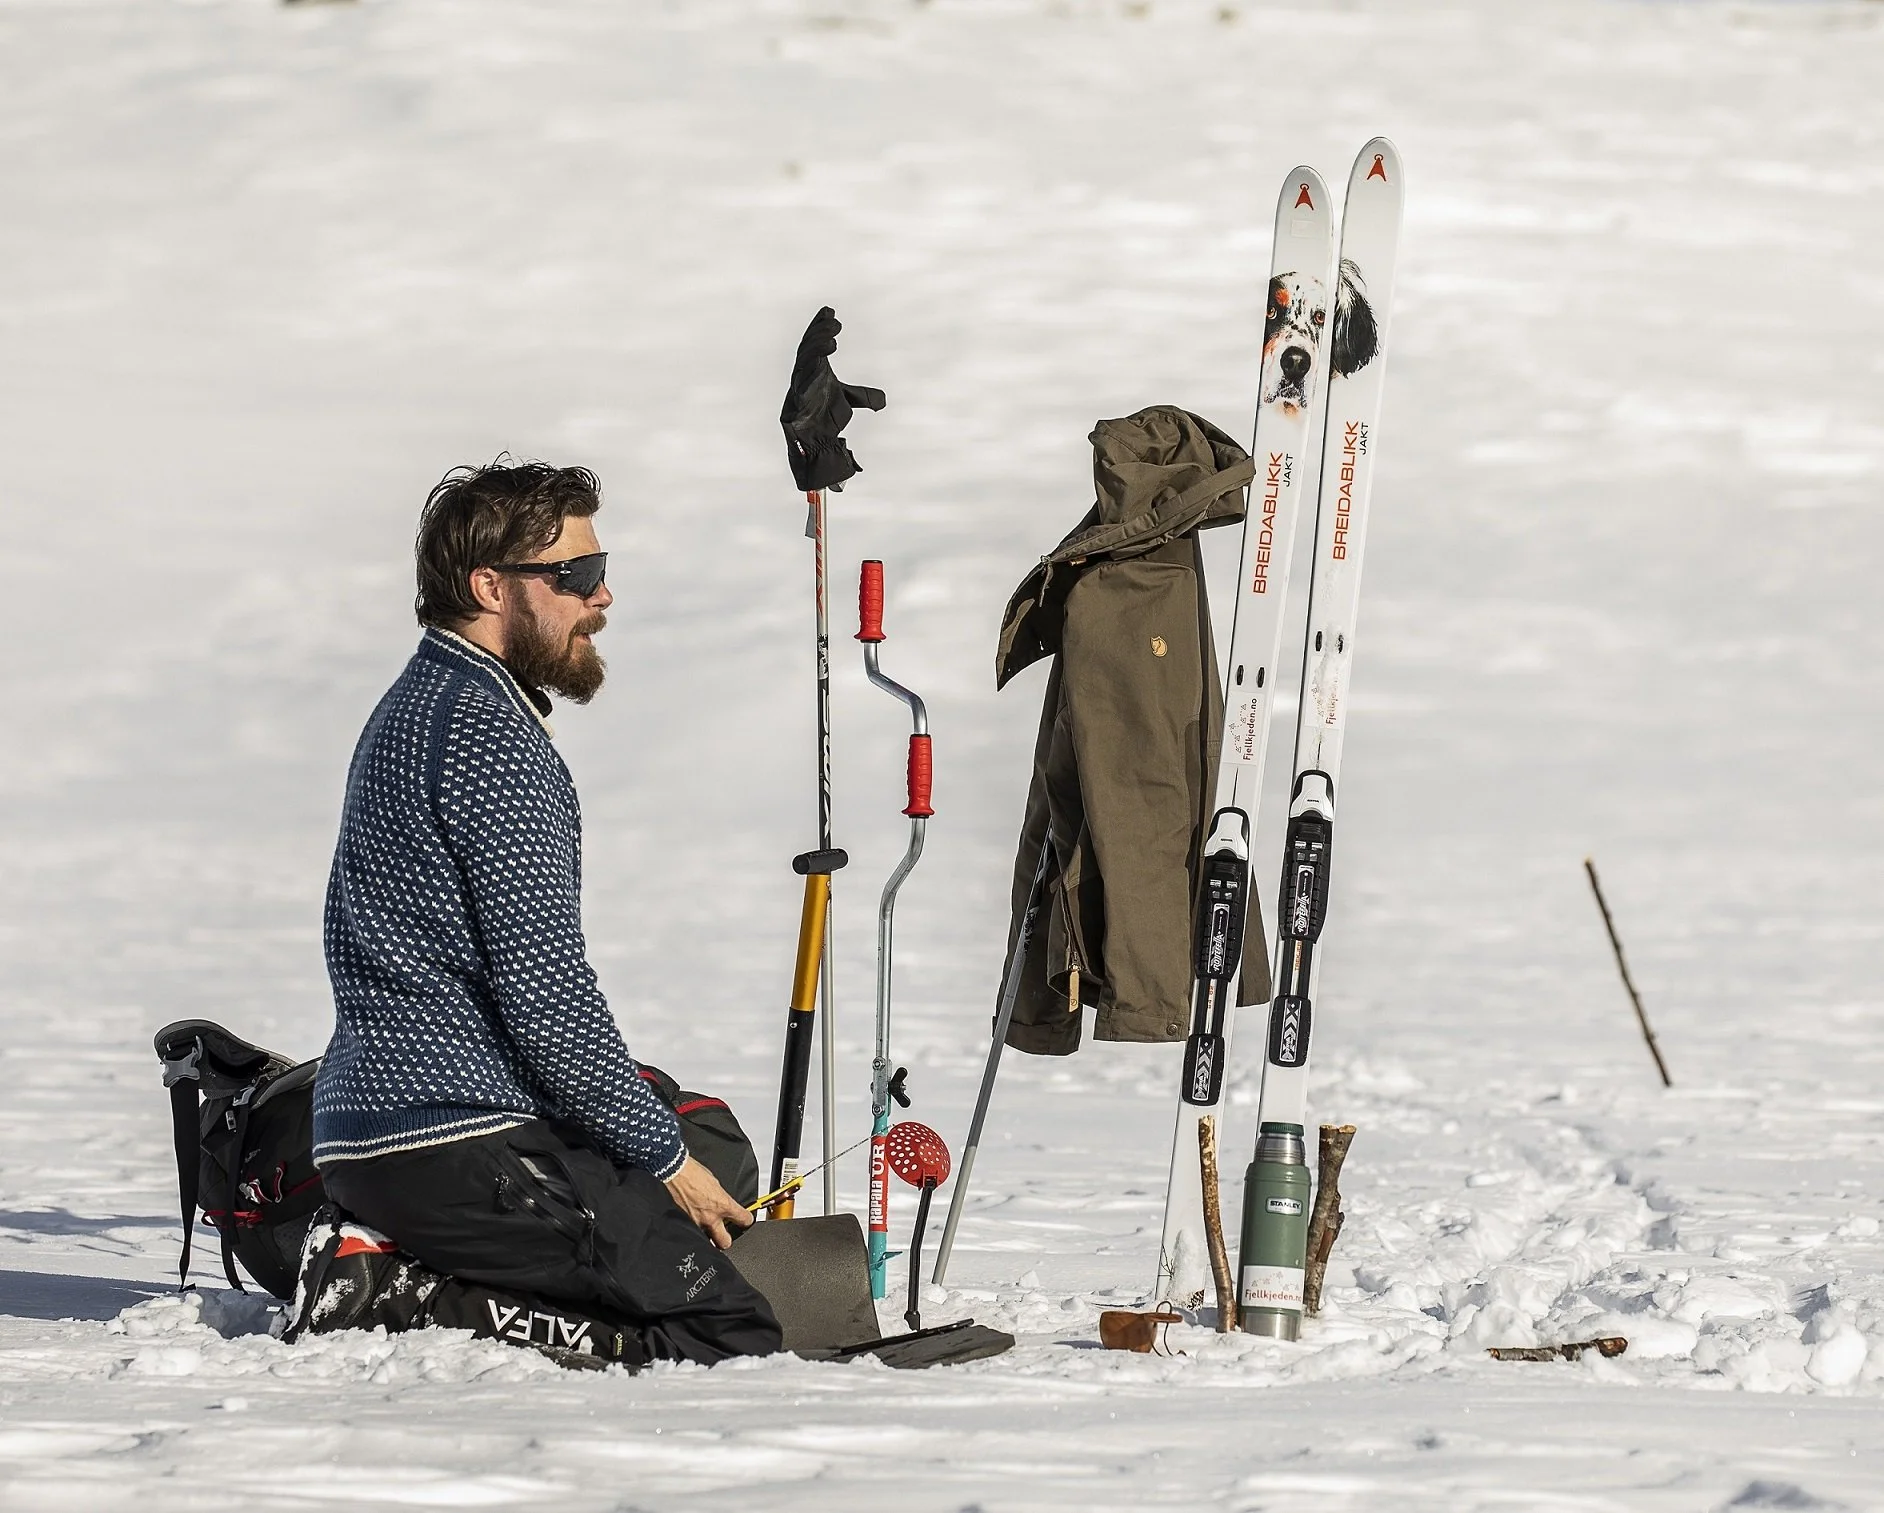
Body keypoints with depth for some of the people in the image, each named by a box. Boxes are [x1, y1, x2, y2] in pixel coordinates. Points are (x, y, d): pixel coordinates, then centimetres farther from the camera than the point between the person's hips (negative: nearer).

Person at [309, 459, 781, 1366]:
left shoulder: (413, 707, 20)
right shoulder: (487, 733, -13)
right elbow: (545, 989, -18)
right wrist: (664, 1158, -8)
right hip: (464, 1146, -10)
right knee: (733, 1333, -10)